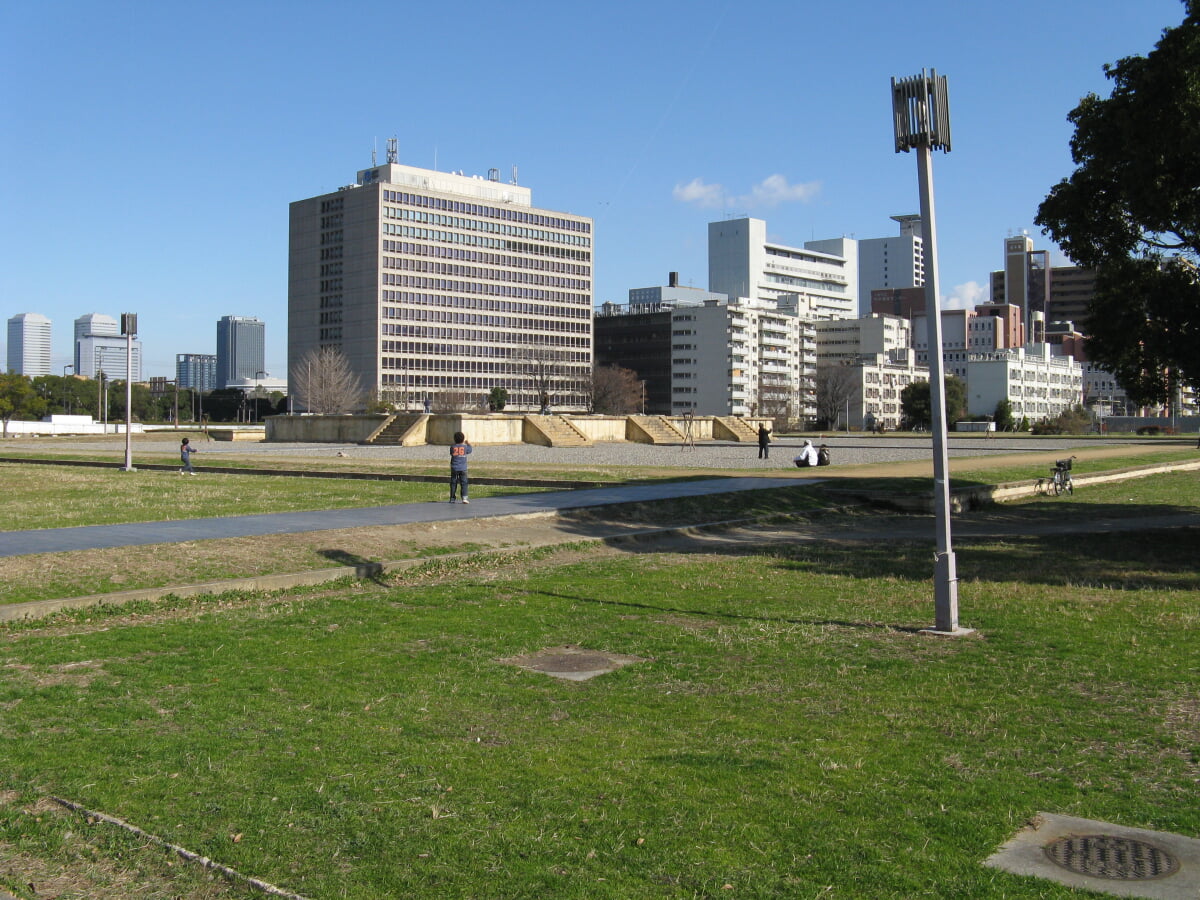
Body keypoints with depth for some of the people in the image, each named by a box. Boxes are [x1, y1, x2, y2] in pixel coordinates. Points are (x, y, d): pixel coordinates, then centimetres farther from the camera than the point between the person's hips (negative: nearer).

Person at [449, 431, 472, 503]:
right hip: (463, 468, -1)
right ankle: (464, 498, -12)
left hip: (454, 468, 1)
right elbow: (469, 451, 18)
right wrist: (468, 444, 37)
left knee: (453, 483, 7)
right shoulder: (465, 447, -2)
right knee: (463, 483, 0)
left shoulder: (452, 447, -2)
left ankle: (452, 498, 10)